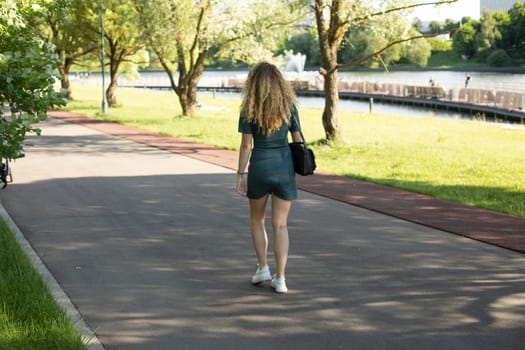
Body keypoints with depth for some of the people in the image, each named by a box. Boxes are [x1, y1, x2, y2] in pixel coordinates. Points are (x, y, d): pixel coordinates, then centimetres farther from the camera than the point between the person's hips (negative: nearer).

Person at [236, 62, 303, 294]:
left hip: (259, 166, -2)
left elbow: (246, 145, -8)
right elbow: (298, 140, 2)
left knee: (257, 220, 21)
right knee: (280, 225, 6)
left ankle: (263, 268, 18)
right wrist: (299, 168, 14)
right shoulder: (289, 107, 0)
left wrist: (240, 175, -2)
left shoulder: (249, 110, -7)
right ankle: (280, 278, 2)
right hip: (284, 167, 2)